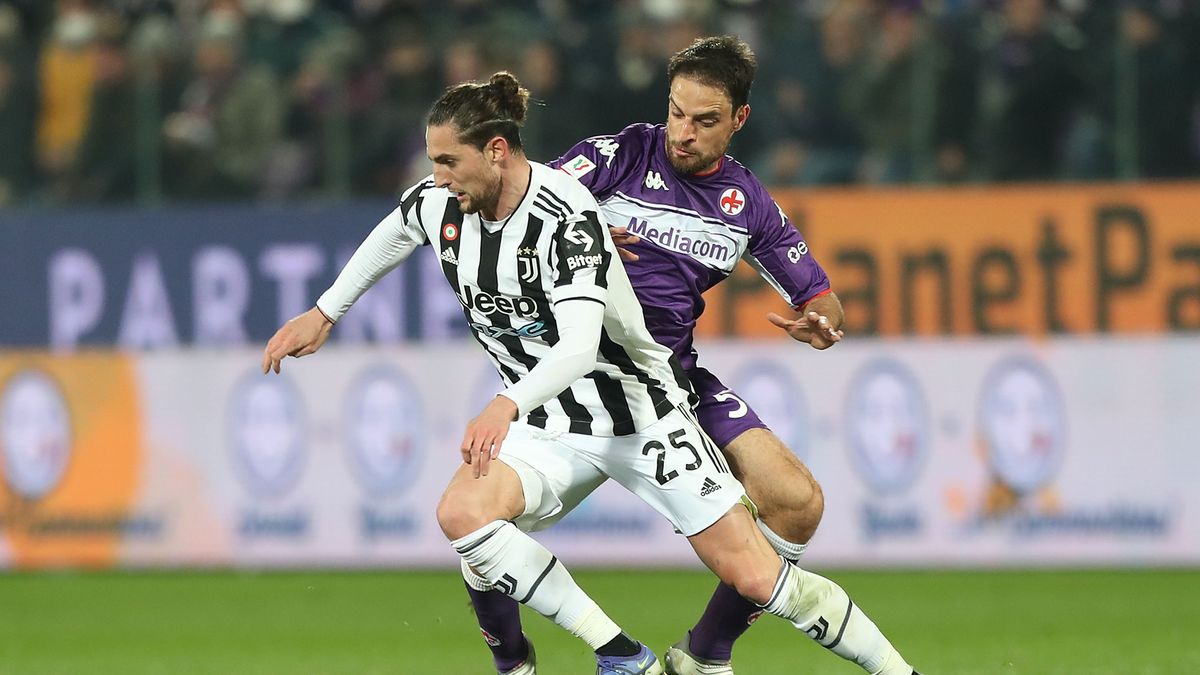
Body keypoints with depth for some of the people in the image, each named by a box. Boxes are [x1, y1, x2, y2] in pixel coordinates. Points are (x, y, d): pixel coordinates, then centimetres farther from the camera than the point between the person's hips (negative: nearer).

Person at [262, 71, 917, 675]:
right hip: (547, 425, 6)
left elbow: (579, 345, -37)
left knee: (754, 576, -10)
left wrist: (508, 407, -53)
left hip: (638, 409, -6)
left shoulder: (566, 217, -25)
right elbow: (394, 231, 22)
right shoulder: (436, 205, -5)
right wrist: (324, 312, 24)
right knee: (461, 513, -26)